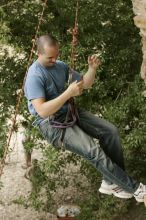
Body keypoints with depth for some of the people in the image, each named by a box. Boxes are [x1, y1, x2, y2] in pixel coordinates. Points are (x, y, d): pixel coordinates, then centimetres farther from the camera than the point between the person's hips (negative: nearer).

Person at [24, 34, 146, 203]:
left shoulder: (60, 66, 5)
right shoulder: (35, 76, -20)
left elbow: (86, 84, 11)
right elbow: (42, 111, -29)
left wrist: (92, 68, -9)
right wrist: (69, 93, -32)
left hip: (70, 112, 8)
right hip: (51, 124, -8)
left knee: (110, 130, -8)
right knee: (93, 150, -24)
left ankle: (112, 182, -2)